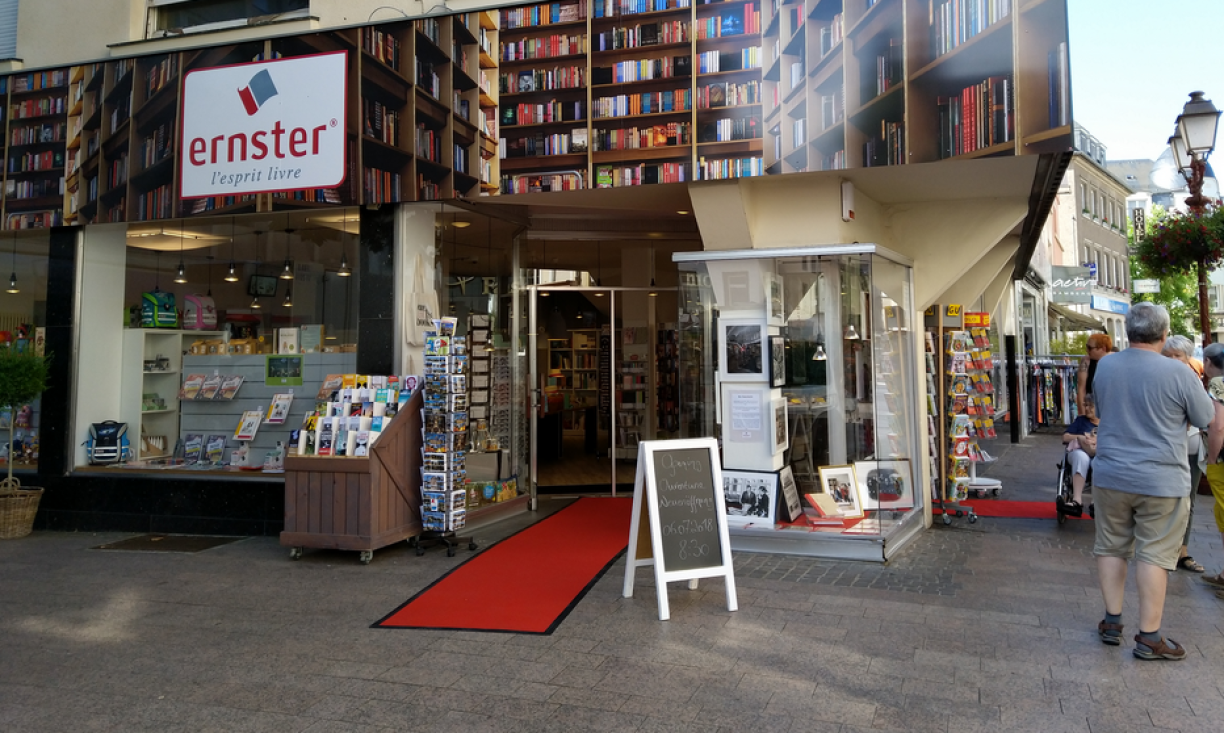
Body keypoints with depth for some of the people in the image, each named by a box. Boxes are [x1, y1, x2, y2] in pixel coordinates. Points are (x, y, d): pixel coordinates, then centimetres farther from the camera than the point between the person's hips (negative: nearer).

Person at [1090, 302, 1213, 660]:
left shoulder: (1105, 367, -1)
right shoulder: (1178, 373, -14)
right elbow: (1205, 419, -1)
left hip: (1111, 476, 4)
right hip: (1161, 481, -4)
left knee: (1112, 548, 14)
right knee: (1154, 555, 3)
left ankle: (1112, 621, 22)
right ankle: (1149, 637, 10)